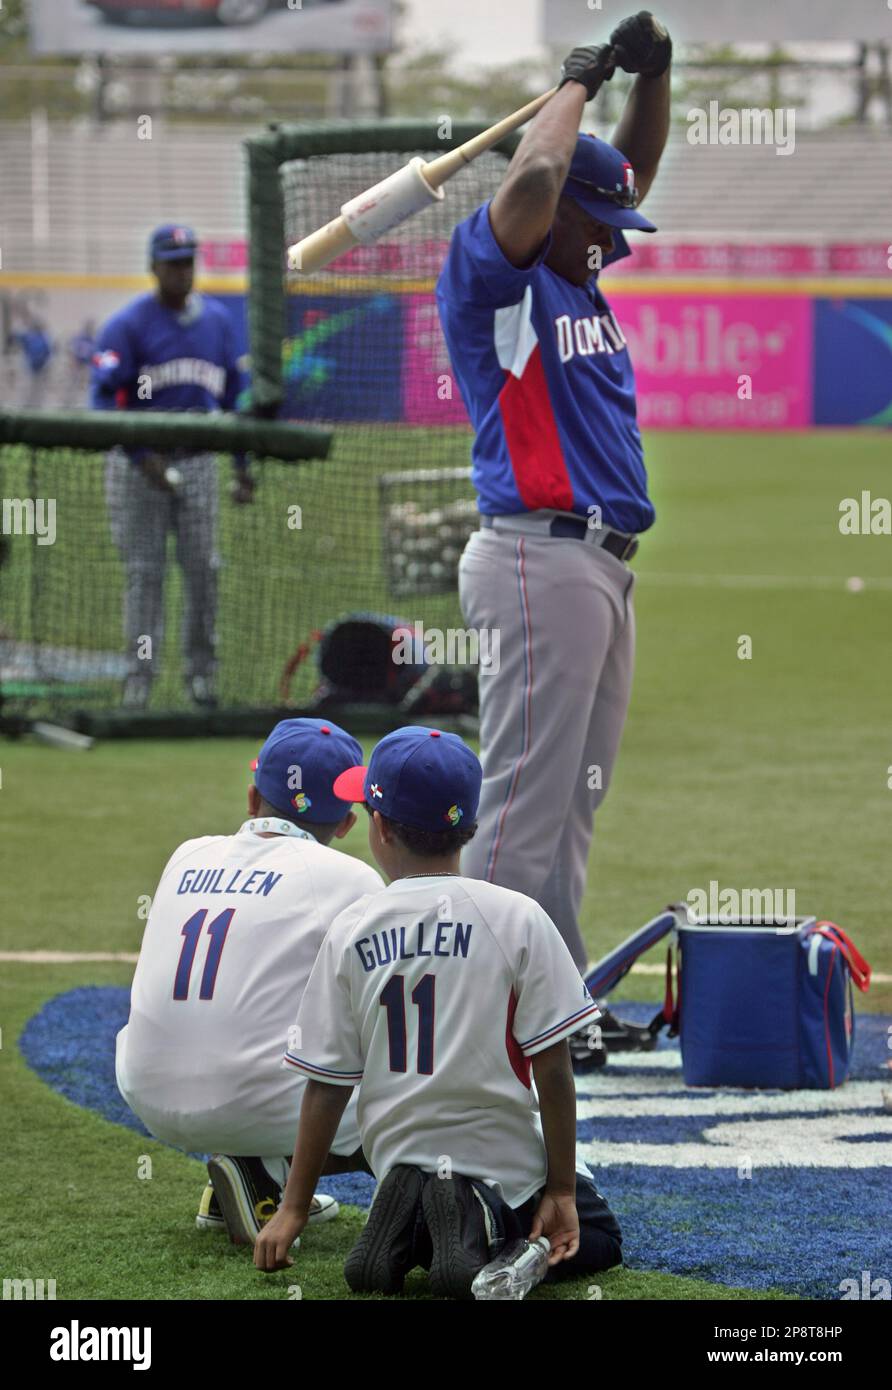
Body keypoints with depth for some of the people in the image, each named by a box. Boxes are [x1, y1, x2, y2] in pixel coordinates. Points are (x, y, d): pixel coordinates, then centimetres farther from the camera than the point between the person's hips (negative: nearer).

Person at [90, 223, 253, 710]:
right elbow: (104, 399, -11)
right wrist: (142, 458, -20)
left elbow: (233, 396, 18)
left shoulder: (218, 322, 10)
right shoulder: (128, 325, -5)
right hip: (139, 465, -4)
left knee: (203, 570, 0)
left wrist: (242, 464, 14)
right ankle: (139, 675, 1)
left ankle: (201, 671, 10)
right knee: (144, 572, -3)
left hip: (198, 463, 4)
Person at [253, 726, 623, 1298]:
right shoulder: (519, 918, -11)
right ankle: (484, 1220, -11)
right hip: (504, 1159, -3)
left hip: (396, 1158, 3)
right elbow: (552, 1068, -11)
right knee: (597, 1236, 21)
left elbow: (326, 1084, -3)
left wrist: (295, 1208, 4)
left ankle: (408, 1227, -4)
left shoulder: (350, 933, -5)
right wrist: (561, 1191, -3)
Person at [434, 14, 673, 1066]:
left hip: (602, 564, 9)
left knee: (574, 795, 11)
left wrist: (652, 74, 13)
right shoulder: (489, 277, -6)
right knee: (525, 799, -10)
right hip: (540, 556, -9)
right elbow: (535, 177, -23)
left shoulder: (574, 278, 18)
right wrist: (578, 83, -6)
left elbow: (633, 170, 30)